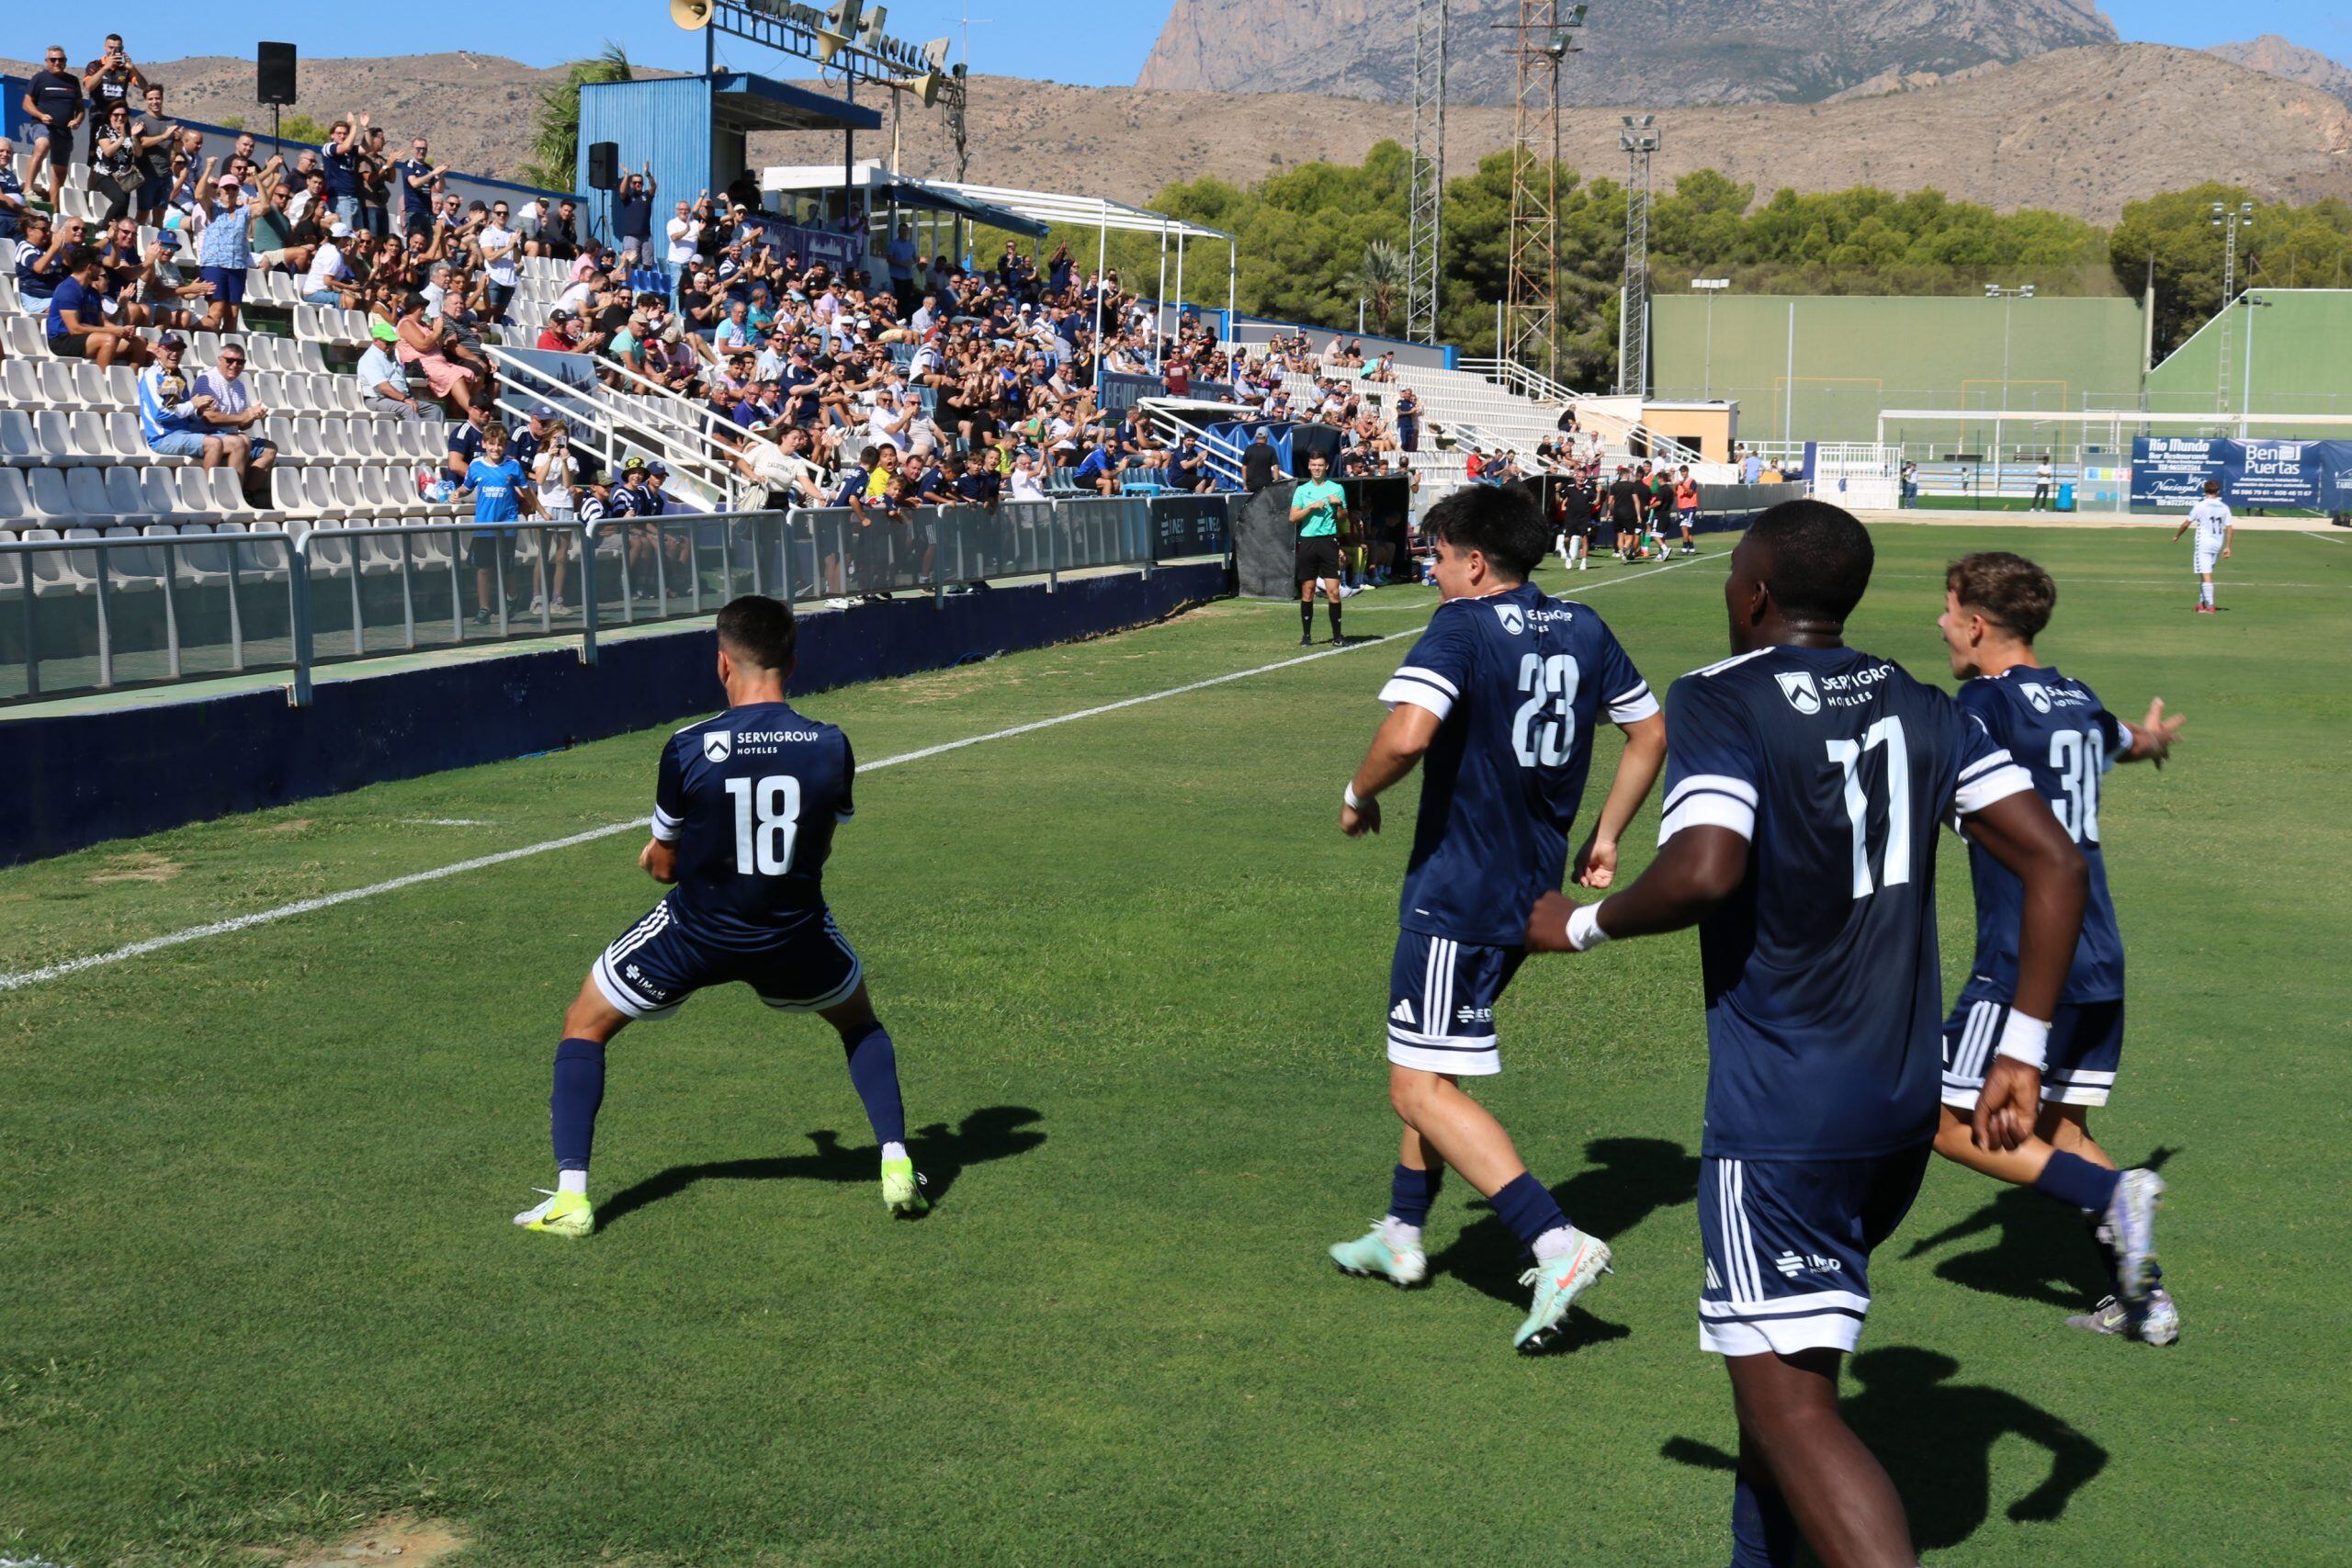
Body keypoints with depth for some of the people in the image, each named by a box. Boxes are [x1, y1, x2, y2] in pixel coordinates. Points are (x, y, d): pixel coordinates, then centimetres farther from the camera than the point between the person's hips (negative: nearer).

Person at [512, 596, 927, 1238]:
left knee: (584, 1025, 18)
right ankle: (897, 1167, 17)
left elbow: (662, 865, -3)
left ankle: (570, 1197, 8)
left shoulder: (688, 749, -17)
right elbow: (821, 849, 5)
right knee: (858, 1019, 31)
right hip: (794, 936, 2)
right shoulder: (831, 747, -10)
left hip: (695, 932, -2)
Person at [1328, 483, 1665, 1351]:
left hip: (1458, 894, -9)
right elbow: (1650, 732, 17)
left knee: (1422, 1088, -7)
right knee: (1432, 1063, 23)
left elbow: (1407, 734, -30)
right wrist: (1605, 837, 24)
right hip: (1534, 888, 9)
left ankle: (1558, 1244, -17)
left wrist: (1359, 795, -10)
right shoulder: (1582, 630, 9)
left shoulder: (1462, 629, -15)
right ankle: (1402, 1236, 32)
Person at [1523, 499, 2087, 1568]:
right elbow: (2054, 864, 4)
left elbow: (1705, 872, -26)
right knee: (1783, 1355, 26)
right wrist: (2023, 1053, 8)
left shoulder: (1718, 701, -10)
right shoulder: (1922, 710, 9)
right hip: (1904, 1103, 8)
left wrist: (1582, 926, -8)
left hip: (1780, 1115, -8)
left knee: (1789, 1405, -7)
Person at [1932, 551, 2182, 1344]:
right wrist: (2153, 735, 62)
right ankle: (2143, 1295, 11)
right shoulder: (2077, 699, 15)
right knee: (2062, 1128, 17)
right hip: (2098, 960, 8)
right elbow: (2129, 742, 39)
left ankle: (2113, 1197, -15)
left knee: (1956, 1125, 0)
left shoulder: (1988, 700, -9)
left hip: (2023, 962, -8)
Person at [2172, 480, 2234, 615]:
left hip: (2204, 544, -5)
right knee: (2206, 574, 18)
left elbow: (2186, 524, -3)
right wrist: (2227, 547, 6)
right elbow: (2230, 528, 1)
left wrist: (2176, 536, 13)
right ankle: (2201, 603, 22)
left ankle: (2210, 606, -14)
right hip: (2218, 544, 5)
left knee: (2206, 575, -8)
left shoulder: (2200, 506, -7)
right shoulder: (2224, 507, 4)